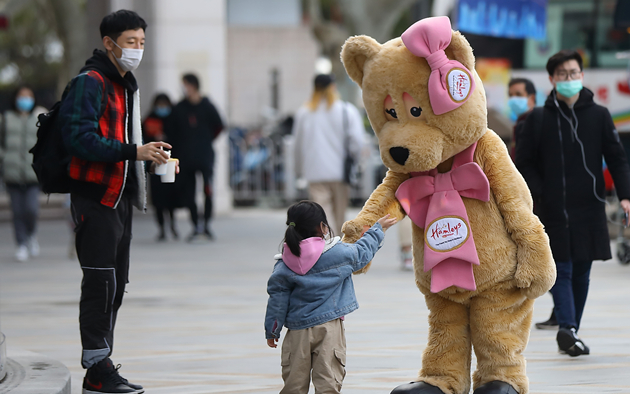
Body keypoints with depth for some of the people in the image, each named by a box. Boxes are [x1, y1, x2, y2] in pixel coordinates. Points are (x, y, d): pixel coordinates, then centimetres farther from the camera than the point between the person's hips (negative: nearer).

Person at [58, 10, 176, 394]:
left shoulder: (127, 85, 18)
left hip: (120, 198, 10)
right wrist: (133, 151, -28)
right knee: (100, 282, -9)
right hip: (96, 199, -9)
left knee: (115, 283, 11)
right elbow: (80, 138, -22)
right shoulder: (89, 83, -12)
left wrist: (150, 156, 11)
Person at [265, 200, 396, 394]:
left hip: (297, 333, 2)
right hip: (329, 328, -2)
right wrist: (378, 229, 31)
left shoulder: (283, 266, -1)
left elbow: (277, 300, 2)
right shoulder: (340, 254, -5)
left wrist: (272, 331, 11)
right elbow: (363, 251, 14)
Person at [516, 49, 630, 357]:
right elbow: (523, 163, 5)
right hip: (553, 210, -2)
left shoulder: (599, 116, 6)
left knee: (581, 273, 8)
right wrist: (538, 194, -10)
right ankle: (568, 329, -23)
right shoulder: (538, 119, 4)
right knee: (561, 270, -11)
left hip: (589, 208, 2)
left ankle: (569, 334, 17)